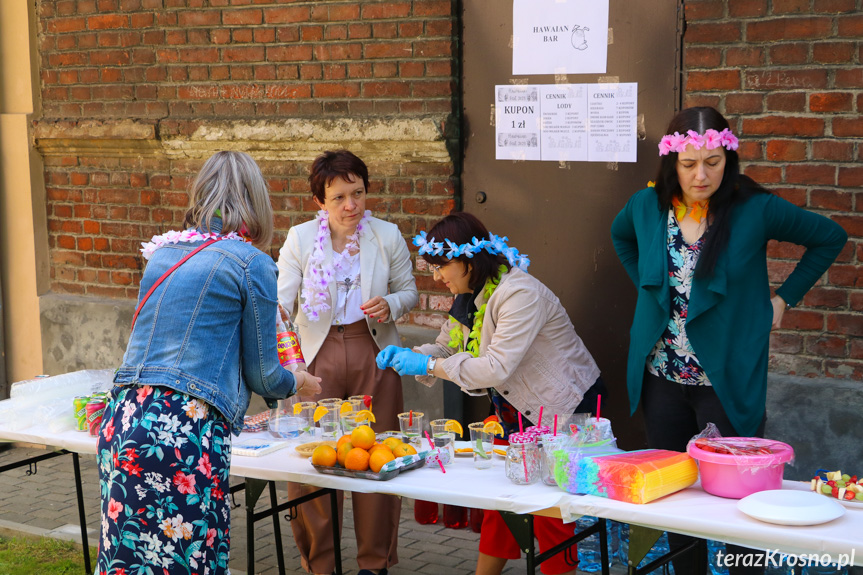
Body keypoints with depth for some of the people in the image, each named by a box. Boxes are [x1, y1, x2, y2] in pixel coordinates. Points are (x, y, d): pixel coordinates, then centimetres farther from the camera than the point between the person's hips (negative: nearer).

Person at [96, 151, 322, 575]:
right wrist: (297, 383, 26)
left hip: (121, 424, 7)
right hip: (186, 434, -7)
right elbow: (262, 375, 3)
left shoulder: (164, 254, 16)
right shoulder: (251, 263, -2)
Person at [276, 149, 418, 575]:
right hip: (317, 354, 0)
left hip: (373, 353, 0)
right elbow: (281, 300, -2)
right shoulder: (300, 238, 0)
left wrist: (390, 305, -12)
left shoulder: (387, 236, 2)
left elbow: (409, 291, 11)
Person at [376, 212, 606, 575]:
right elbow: (445, 346, 13)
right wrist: (405, 355, -8)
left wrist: (428, 366, -27)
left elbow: (498, 367, -32)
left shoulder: (519, 293, -26)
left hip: (565, 408, -9)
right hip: (518, 408, 9)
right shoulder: (469, 296, 4)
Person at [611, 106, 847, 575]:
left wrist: (785, 297, 0)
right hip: (661, 377, 4)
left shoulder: (755, 210, -11)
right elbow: (621, 236, 24)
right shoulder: (647, 206, -1)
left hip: (728, 379, -3)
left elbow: (830, 237, 2)